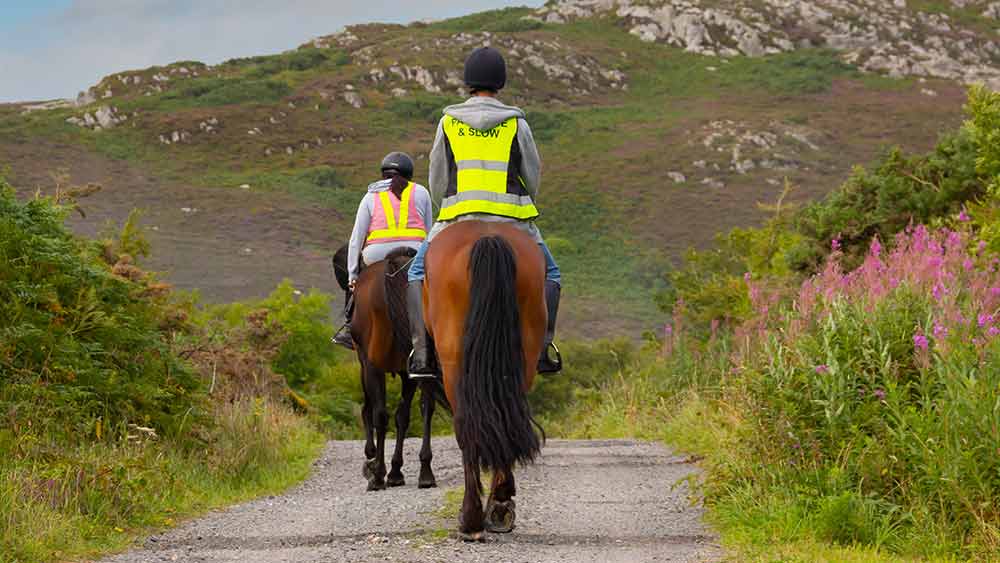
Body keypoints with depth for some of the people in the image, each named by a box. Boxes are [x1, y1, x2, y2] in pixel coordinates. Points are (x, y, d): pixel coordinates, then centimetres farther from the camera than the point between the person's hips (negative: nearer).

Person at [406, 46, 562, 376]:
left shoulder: (449, 122, 4)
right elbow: (533, 176, 8)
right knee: (548, 274, 20)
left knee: (418, 272, 18)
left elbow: (437, 180, 7)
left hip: (458, 218, 0)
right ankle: (543, 347, 6)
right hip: (513, 220, 0)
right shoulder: (516, 124, 1)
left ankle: (422, 350, 2)